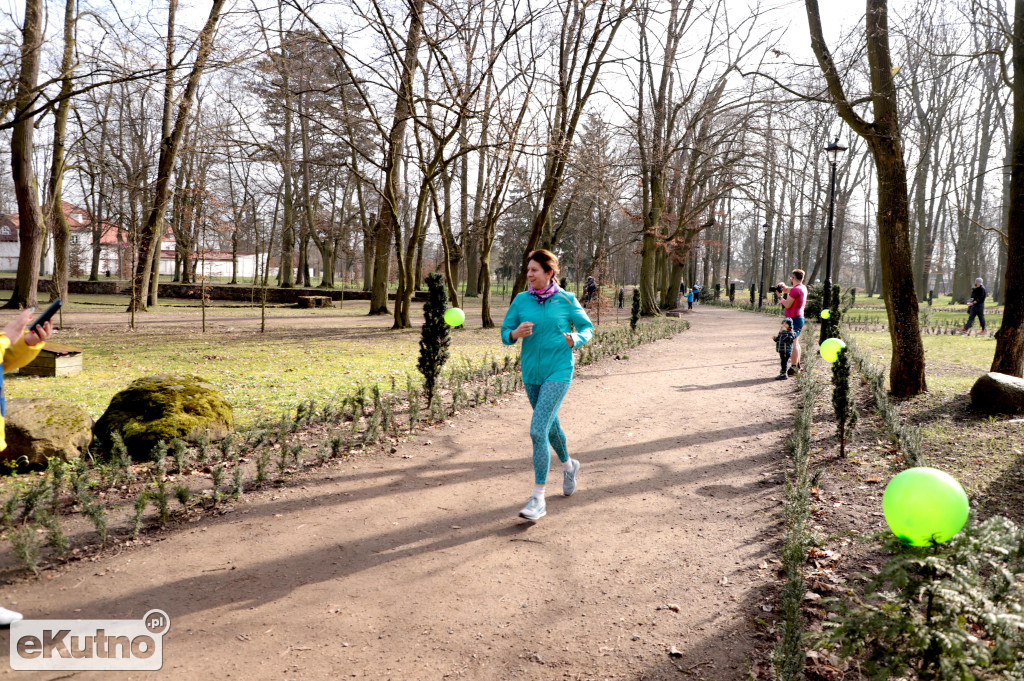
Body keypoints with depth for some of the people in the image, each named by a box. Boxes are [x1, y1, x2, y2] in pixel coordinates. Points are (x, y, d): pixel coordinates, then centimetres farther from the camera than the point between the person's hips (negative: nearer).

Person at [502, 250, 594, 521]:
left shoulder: (566, 300, -6)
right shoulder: (521, 300, 1)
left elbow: (587, 327, 5)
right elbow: (505, 333, 2)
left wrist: (575, 339, -17)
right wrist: (516, 333, -20)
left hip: (559, 372, -5)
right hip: (531, 373, 5)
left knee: (538, 430, -16)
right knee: (550, 426, 21)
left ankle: (538, 499, -11)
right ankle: (569, 466, 50)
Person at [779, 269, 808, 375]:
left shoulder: (796, 290, -18)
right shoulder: (803, 287, 13)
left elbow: (787, 305, -17)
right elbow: (787, 289, 25)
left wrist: (780, 297, -3)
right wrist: (783, 286, 4)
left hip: (794, 319, -10)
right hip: (800, 318, 10)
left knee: (792, 343, -8)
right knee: (795, 342, 19)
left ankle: (794, 368, -9)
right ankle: (798, 365, 25)